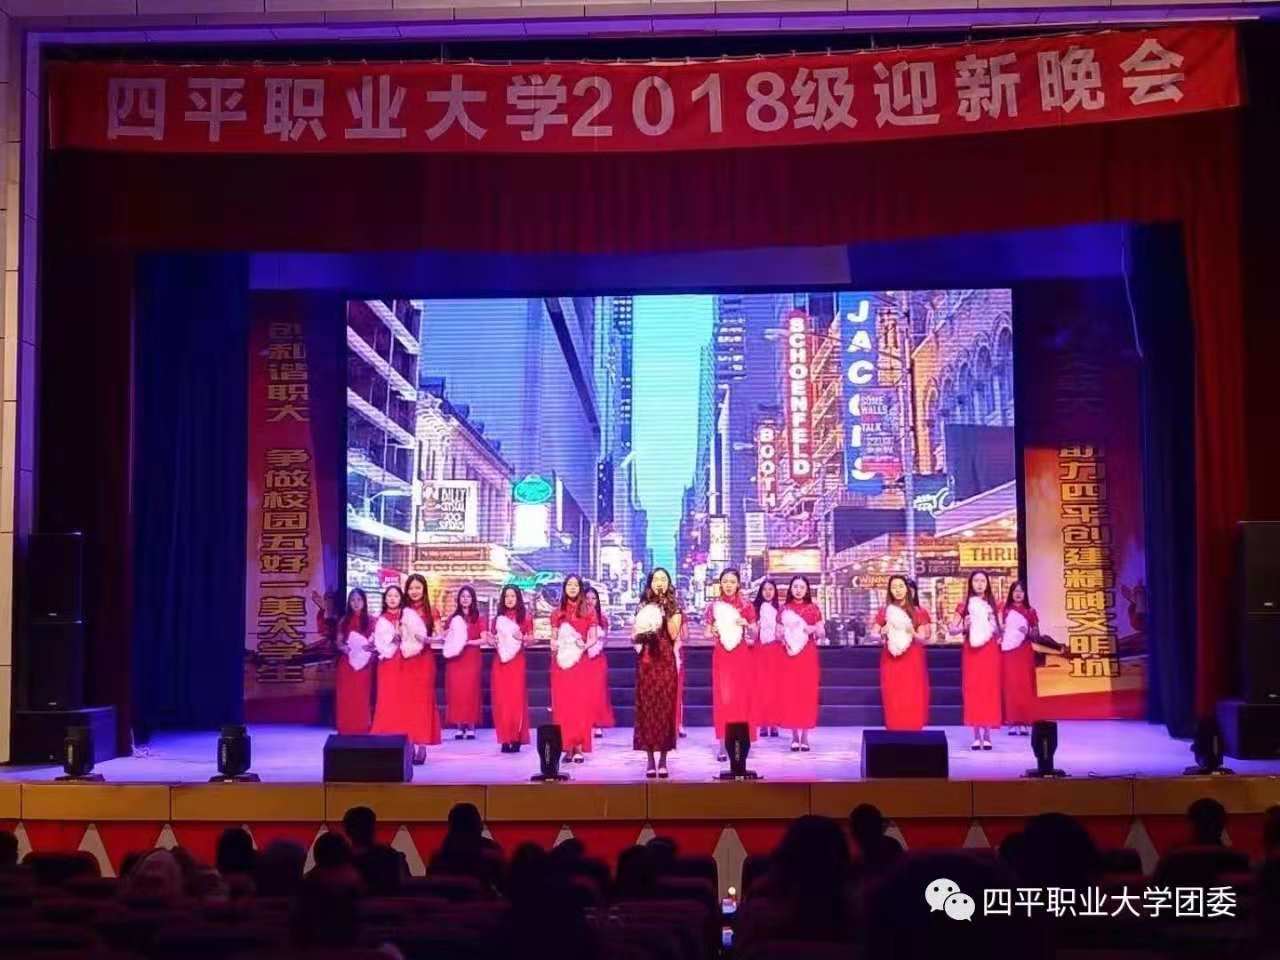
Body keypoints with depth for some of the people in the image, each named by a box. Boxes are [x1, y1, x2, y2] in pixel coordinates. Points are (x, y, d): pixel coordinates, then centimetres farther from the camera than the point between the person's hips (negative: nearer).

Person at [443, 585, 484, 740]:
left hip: (472, 658, -2)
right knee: (456, 691, -3)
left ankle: (471, 727, -1)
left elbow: (484, 639, -4)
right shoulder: (452, 618, 10)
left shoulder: (478, 618, 4)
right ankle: (459, 727, 0)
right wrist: (452, 642, -11)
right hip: (455, 658, 2)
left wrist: (467, 642, -15)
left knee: (471, 690, -4)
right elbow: (445, 638, 10)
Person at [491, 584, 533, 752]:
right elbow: (493, 637, 15)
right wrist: (493, 641, -6)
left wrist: (521, 637, -16)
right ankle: (505, 739, 2)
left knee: (516, 697, -5)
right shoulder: (498, 618, 11)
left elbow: (531, 638, 4)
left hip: (517, 660, -3)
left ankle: (516, 738, -1)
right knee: (501, 699, -1)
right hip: (500, 660, 3)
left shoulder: (525, 617, 3)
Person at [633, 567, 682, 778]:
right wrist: (642, 634, -9)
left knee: (665, 706, -4)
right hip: (646, 660, 2)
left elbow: (674, 635, -8)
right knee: (646, 707, -3)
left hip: (666, 660, -1)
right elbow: (634, 637, 11)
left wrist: (667, 612, -12)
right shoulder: (643, 607, 11)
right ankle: (650, 760, 1)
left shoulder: (674, 607, 6)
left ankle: (663, 760, 1)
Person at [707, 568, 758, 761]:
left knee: (742, 696, 1)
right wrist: (713, 630, -13)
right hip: (721, 655, 0)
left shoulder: (746, 605, 3)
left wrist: (746, 624, -13)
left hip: (742, 656, 0)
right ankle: (722, 745, -6)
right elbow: (707, 633, 8)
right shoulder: (714, 605, 4)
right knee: (723, 697, -6)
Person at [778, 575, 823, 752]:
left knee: (807, 693, -1)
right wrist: (783, 639, -12)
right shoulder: (784, 608, 6)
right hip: (789, 654, 0)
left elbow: (821, 633, 7)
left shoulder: (813, 608, 5)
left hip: (808, 655, 0)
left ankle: (805, 736, 4)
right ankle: (795, 735, 4)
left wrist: (814, 629, -14)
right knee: (789, 693, -2)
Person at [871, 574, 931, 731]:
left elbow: (922, 640, 2)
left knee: (913, 699, -4)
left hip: (912, 661, -1)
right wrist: (883, 632, -15)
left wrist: (912, 632, -17)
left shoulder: (918, 612, 4)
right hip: (891, 661, 1)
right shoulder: (885, 612, 7)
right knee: (893, 699, -3)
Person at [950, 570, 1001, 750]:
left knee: (990, 690, -2)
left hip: (990, 651, 0)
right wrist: (964, 627, -15)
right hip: (971, 651, 0)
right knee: (972, 690, -3)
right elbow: (952, 630, 2)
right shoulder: (964, 606, 4)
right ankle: (976, 736, 1)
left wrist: (993, 627, -13)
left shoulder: (993, 605, 7)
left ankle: (987, 735, 3)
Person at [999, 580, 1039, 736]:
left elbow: (1036, 635, 7)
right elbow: (998, 631, 3)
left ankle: (1025, 722, -1)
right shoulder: (1004, 610, 6)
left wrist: (1028, 632, -12)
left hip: (1024, 652, 1)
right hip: (1008, 652, 0)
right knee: (1010, 686, -3)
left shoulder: (1030, 611, 7)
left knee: (1025, 686, -3)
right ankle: (1013, 722, -2)